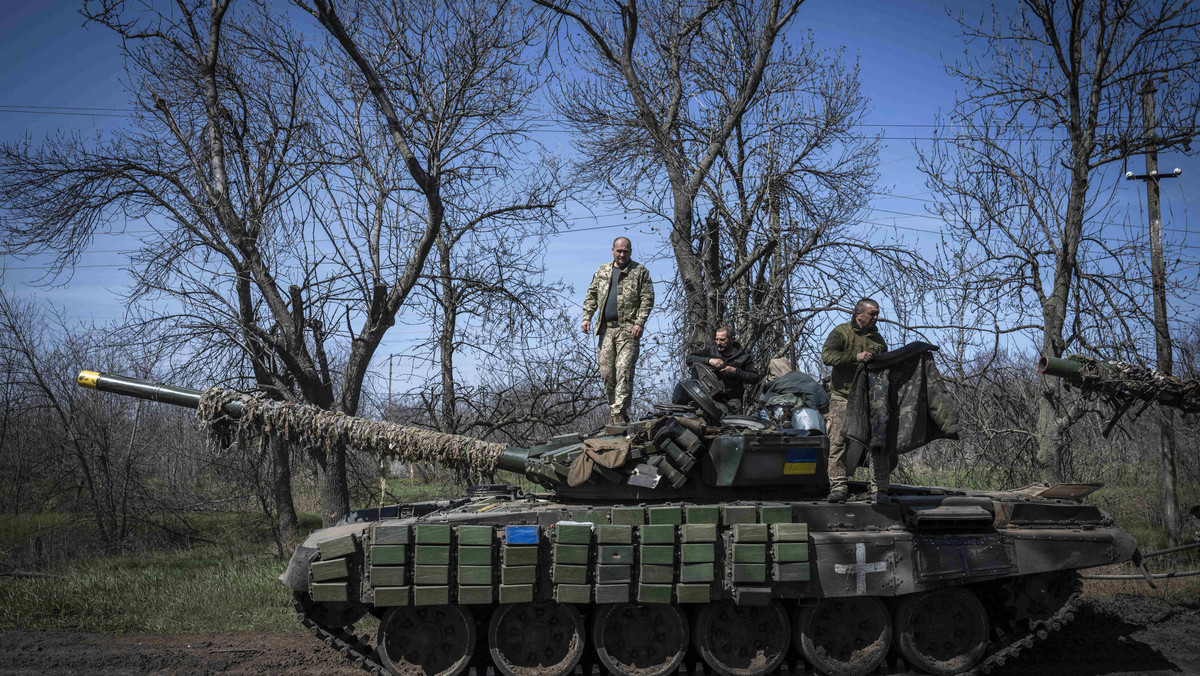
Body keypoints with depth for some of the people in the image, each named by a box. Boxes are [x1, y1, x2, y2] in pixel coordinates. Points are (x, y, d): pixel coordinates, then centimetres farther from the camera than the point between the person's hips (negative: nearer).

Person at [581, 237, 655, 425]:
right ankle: (613, 405, 15)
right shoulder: (602, 271, 18)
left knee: (624, 371, -13)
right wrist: (586, 317, 6)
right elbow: (591, 296, 20)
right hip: (606, 328, 5)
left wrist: (640, 323, -12)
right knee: (606, 371, 3)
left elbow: (647, 300, -1)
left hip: (628, 330, -4)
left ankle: (619, 412, -15)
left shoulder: (640, 272, 5)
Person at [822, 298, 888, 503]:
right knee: (838, 442, -8)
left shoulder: (877, 338, 17)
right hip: (843, 396, -4)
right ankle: (838, 487, -5)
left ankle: (879, 489, -1)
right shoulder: (841, 332, 1)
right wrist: (856, 357, -23)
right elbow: (827, 355, -16)